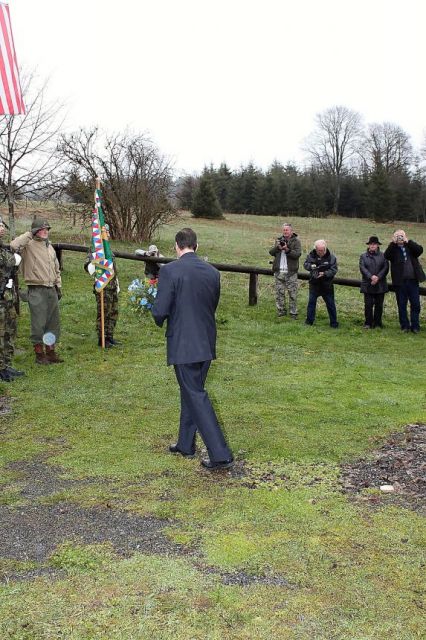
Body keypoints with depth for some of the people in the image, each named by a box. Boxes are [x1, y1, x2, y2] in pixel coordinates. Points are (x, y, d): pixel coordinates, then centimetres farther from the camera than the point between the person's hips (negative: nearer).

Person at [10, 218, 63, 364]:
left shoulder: (49, 246, 16)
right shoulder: (29, 245, -7)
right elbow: (14, 245, -29)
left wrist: (58, 286, 18)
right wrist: (29, 235, -20)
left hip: (51, 290, 7)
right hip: (37, 291, -7)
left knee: (53, 322, 12)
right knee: (38, 323, -2)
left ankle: (51, 351, 23)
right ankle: (39, 354, 8)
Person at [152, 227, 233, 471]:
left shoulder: (170, 271, -14)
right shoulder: (213, 272, 4)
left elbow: (160, 311, -15)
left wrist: (160, 321, 8)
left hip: (183, 345, -6)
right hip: (207, 343, 6)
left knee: (196, 396, -1)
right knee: (191, 391, 20)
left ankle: (221, 455, -3)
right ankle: (186, 444, 33)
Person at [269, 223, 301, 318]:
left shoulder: (296, 241, 2)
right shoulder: (279, 240, 13)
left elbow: (298, 254, -11)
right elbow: (271, 252, 5)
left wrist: (287, 249, -23)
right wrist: (277, 247, -14)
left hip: (291, 272, -3)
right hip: (279, 272, 4)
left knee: (292, 294, -1)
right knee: (279, 293, 6)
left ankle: (293, 313, 5)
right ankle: (281, 312, 15)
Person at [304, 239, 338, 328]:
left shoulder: (331, 257, -10)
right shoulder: (311, 255, -3)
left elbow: (334, 270, -12)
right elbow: (305, 264, -2)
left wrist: (324, 273, -27)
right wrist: (311, 266, -25)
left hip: (327, 285, -2)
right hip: (314, 284, 2)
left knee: (330, 304, 4)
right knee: (311, 302, 9)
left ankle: (334, 322, 14)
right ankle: (309, 320, 22)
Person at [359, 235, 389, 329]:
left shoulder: (383, 256, 8)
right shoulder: (363, 256, 8)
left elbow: (385, 268, -2)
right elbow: (362, 268, -4)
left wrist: (378, 277, -15)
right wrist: (371, 276, -18)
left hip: (380, 285, 1)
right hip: (368, 285, -1)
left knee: (379, 305, 5)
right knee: (368, 305, -3)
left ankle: (378, 323, 14)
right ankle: (368, 323, 5)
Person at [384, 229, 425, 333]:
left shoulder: (410, 246, 9)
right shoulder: (393, 248, 4)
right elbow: (387, 256, -16)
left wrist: (408, 241, -16)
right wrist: (393, 243, -21)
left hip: (413, 280, 1)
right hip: (400, 282, -1)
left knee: (415, 304, 4)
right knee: (402, 305, 6)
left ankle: (415, 326, 13)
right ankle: (405, 326, 16)